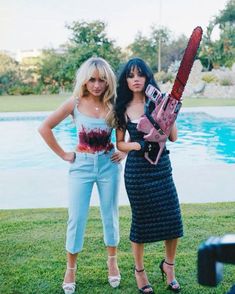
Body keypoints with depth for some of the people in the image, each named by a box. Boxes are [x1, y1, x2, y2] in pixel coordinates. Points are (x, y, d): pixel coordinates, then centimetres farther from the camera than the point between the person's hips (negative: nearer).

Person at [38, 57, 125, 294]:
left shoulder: (113, 104, -6)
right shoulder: (75, 103, -7)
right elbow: (45, 128, -3)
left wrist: (125, 151, -1)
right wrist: (63, 154, -4)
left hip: (108, 164, 1)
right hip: (81, 165, -1)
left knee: (110, 215, 12)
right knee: (76, 218, 3)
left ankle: (112, 261, 33)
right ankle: (70, 268, 21)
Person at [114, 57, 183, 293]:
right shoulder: (122, 108, 0)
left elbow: (173, 137, 0)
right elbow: (120, 144, 3)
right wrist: (138, 145, -15)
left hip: (162, 167, 2)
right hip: (136, 170, -1)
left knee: (172, 219, 2)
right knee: (141, 220, 7)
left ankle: (168, 265, 28)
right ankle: (139, 270, 28)